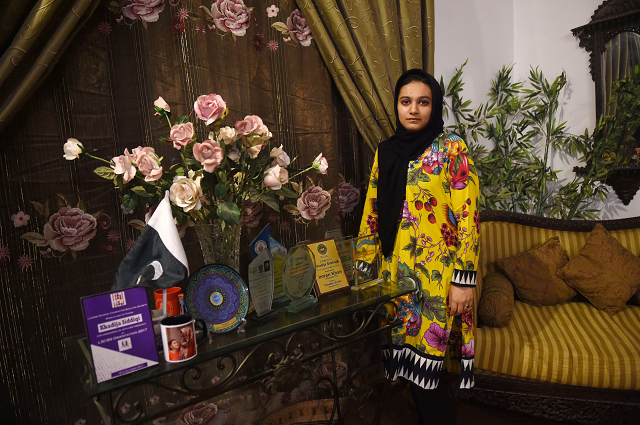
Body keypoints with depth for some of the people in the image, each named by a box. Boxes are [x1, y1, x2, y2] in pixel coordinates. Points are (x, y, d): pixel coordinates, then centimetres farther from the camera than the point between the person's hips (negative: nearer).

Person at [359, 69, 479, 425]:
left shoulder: (453, 150, -6)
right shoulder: (385, 152, 9)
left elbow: (468, 218, -10)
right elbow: (372, 212, 12)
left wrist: (464, 279, -14)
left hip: (437, 275, -5)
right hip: (396, 272, 5)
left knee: (424, 365, -1)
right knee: (408, 359, 14)